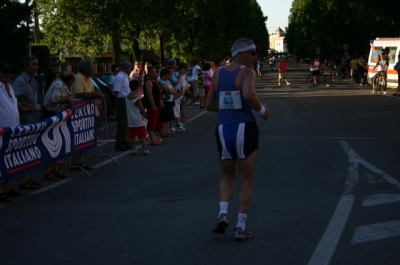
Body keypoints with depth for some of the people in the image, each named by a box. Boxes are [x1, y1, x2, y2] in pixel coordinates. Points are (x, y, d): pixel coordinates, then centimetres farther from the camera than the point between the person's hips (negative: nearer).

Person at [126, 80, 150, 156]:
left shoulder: (127, 97, 3)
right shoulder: (138, 99, -16)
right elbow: (142, 110, -14)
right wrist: (143, 114, 8)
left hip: (130, 120, 6)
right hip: (138, 120, -6)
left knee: (131, 136, 8)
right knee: (142, 136, -1)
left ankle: (133, 149, 11)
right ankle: (145, 149, 1)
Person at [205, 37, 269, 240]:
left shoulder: (218, 74, 8)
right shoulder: (247, 72, -10)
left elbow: (209, 105, 11)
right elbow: (248, 95, -29)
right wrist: (261, 110, -11)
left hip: (223, 129, 5)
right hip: (244, 129, -5)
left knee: (227, 176, 23)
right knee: (246, 180, 9)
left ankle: (223, 214, 2)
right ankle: (240, 227, 8)